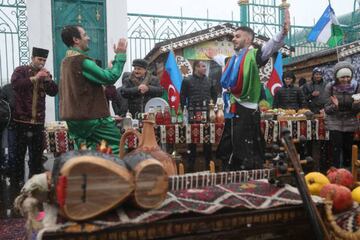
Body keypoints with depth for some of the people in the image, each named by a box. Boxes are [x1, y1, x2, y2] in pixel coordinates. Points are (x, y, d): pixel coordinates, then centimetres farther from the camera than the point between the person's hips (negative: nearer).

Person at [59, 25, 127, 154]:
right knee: (116, 147, -1)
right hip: (92, 117, -9)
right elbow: (110, 78, -19)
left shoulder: (66, 61, 14)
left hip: (73, 119, 9)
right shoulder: (82, 61, -16)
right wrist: (120, 55, -9)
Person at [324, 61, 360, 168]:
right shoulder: (330, 87, -10)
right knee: (336, 150, -9)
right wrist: (335, 106, -29)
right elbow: (327, 109, -8)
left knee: (348, 149, 9)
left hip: (350, 123, 2)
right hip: (335, 123, -2)